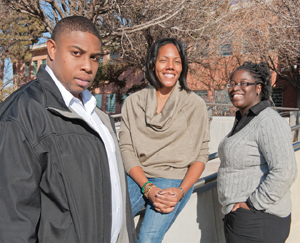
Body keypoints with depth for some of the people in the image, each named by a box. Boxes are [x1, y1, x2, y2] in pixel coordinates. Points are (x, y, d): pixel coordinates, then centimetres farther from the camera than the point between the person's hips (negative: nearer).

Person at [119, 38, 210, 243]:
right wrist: (148, 187, -12)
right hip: (136, 177, 2)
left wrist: (181, 191, -12)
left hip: (175, 180, -1)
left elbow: (200, 155, 2)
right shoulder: (133, 102, 7)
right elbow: (126, 148, 1)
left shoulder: (195, 105, 4)